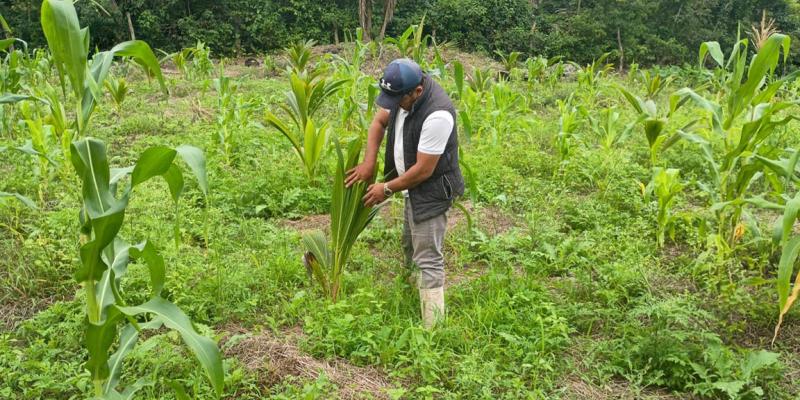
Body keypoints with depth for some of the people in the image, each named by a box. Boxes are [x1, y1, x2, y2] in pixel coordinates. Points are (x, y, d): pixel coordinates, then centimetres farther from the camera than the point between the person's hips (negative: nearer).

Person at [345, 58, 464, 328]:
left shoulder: (437, 115, -34)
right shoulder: (402, 92, -8)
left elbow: (423, 170, -28)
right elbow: (379, 122, 8)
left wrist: (387, 189, -14)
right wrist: (369, 164, -1)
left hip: (431, 190, -9)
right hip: (413, 187, 9)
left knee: (427, 260, -8)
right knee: (411, 247, 25)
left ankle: (432, 328, -3)